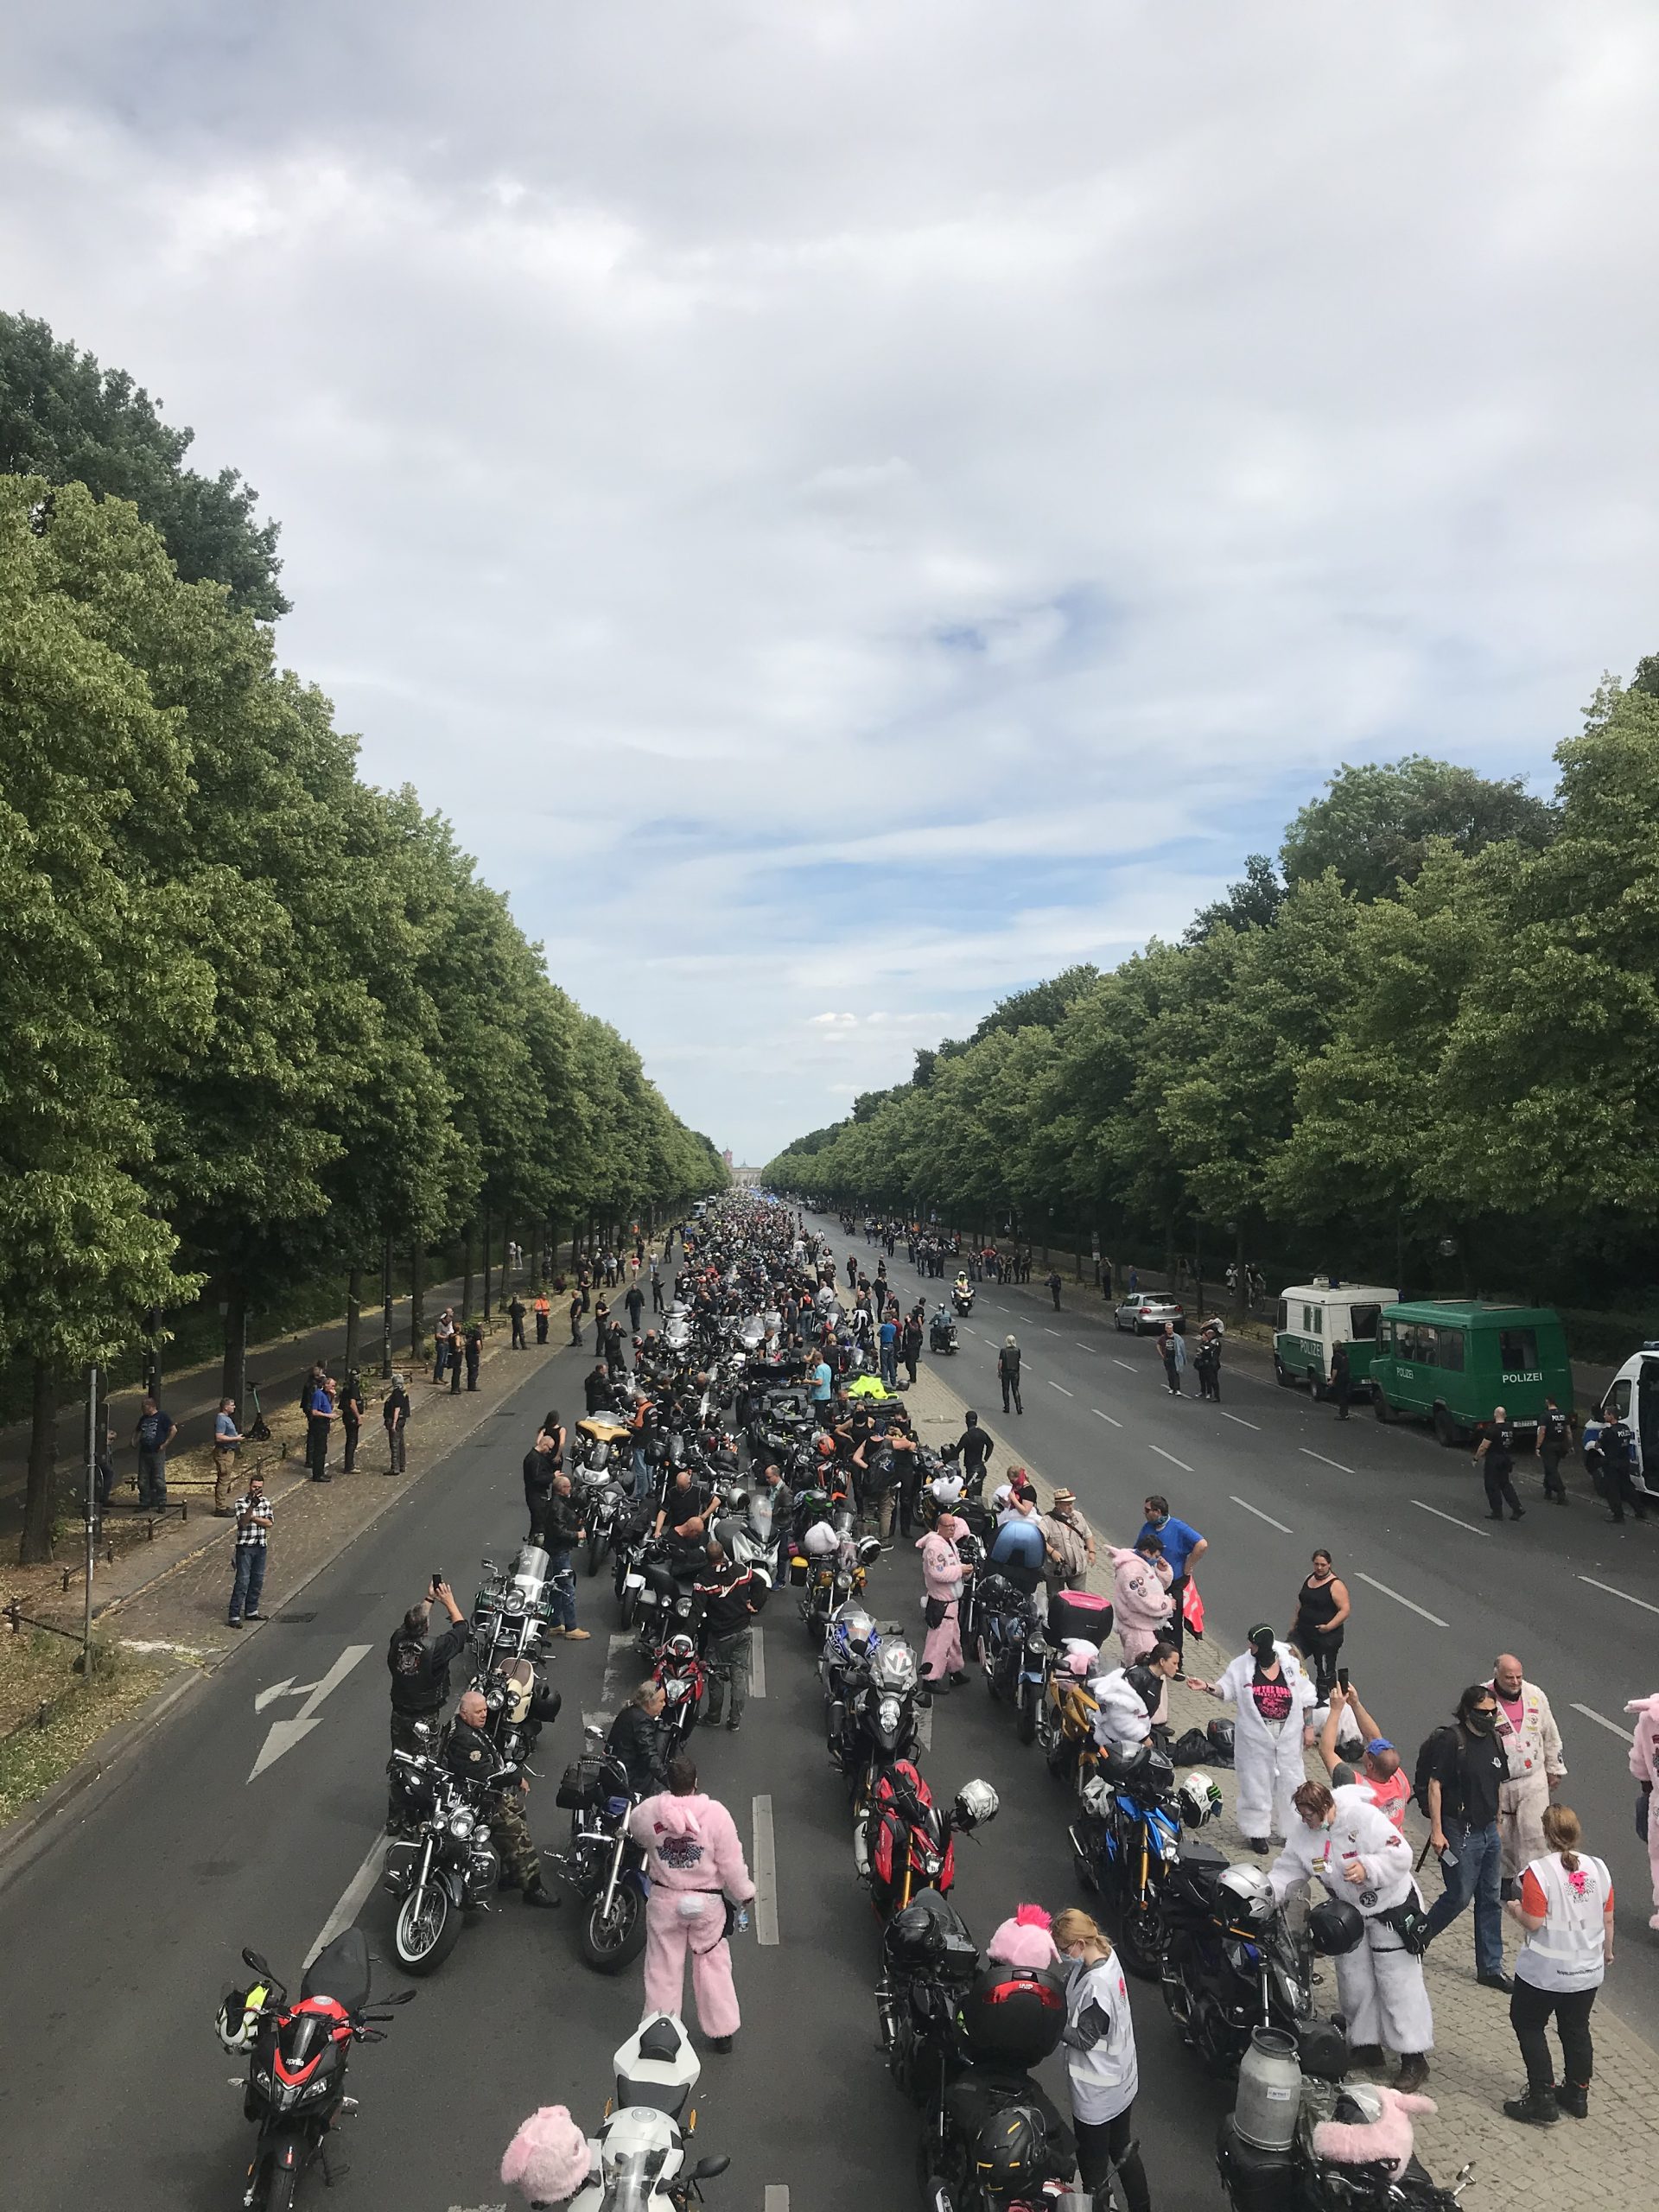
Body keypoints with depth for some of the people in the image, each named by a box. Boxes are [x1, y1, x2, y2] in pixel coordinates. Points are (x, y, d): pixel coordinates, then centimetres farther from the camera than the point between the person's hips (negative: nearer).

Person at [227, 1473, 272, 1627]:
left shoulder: (266, 1502, 5)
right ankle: (234, 1616, -3)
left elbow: (268, 1523, -5)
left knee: (258, 1581, 12)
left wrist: (251, 1517, -15)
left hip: (261, 1546, 5)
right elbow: (243, 1522, -23)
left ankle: (251, 1611, 25)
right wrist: (252, 1506, -35)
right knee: (242, 1581, -7)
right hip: (245, 1546, -5)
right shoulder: (241, 1502, -9)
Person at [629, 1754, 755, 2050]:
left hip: (664, 1901, 1)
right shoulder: (716, 1814, -22)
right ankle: (722, 2032, 27)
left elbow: (635, 1835, 8)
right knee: (713, 1965, 16)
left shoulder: (647, 1811, -17)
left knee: (663, 1967, 17)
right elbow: (732, 1864, -14)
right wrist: (744, 1895, 3)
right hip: (707, 1903, -1)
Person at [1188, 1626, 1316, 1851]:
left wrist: (1308, 1728, 5)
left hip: (1288, 1736, 1)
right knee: (1256, 1783, 4)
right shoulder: (1242, 1665, -6)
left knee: (1289, 1782, 10)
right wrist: (1206, 1686, -22)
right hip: (1255, 1737, -1)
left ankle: (1291, 1830, 28)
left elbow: (1306, 1699, 4)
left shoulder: (1292, 1664, -5)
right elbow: (1225, 1689, -4)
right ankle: (1257, 1832, 18)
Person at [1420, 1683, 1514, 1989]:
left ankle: (1490, 1968, 22)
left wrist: (1496, 1822, 17)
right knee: (1459, 1896, 1)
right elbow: (1435, 1785, -17)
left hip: (1489, 1831, 7)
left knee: (1491, 1899, 11)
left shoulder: (1494, 1739, 5)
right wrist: (1436, 1831, -18)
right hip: (1460, 1833, -7)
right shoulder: (1452, 1740, -18)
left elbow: (1498, 1785, 17)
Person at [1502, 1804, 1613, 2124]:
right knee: (1577, 2030, 22)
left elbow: (1534, 1923, -22)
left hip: (1545, 1972, -5)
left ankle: (1543, 2100, 11)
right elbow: (1608, 1919, 3)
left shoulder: (1538, 1871, -21)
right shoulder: (1598, 1868, -6)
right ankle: (1577, 2095, 34)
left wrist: (1515, 1909, -1)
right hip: (1588, 1969, 5)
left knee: (1528, 2025, 12)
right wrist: (1606, 1951, 21)